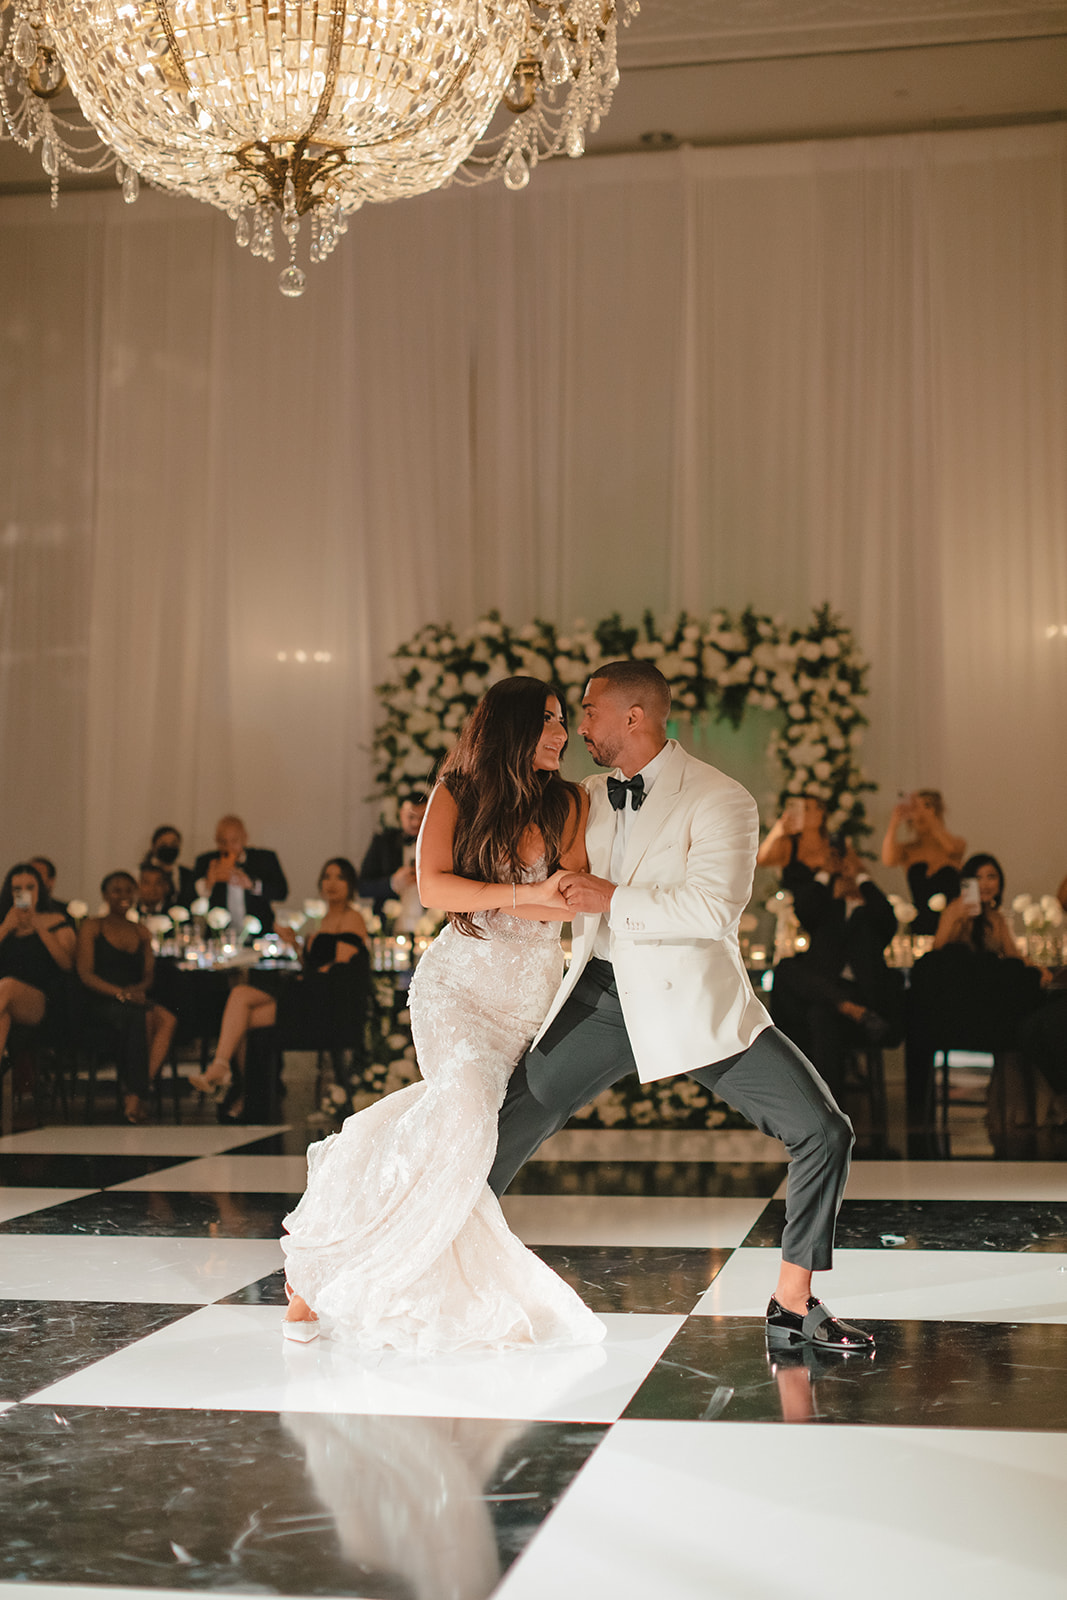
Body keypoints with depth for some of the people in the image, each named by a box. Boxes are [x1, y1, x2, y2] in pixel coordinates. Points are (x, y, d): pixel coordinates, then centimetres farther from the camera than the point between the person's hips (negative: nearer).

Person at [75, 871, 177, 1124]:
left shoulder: (142, 933, 23)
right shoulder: (92, 927, 9)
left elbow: (149, 975, 15)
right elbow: (85, 974, -2)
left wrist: (137, 989, -10)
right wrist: (119, 992, -16)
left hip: (136, 1002, 4)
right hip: (102, 1004, -4)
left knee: (168, 1020, -31)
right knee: (143, 1017, -36)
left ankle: (135, 1098, -36)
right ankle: (136, 1096, -34)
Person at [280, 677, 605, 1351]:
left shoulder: (570, 805, 6)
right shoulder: (456, 794, 2)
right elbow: (432, 888, -9)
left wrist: (485, 900, -14)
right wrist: (525, 893, -18)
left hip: (532, 998, 3)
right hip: (456, 984, -3)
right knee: (465, 1099, -24)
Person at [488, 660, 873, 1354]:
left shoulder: (721, 800, -10)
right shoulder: (591, 797, 11)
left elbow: (715, 909, -24)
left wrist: (613, 898, -20)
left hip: (695, 999, -4)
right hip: (602, 996, 4)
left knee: (824, 1131, -14)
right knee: (505, 1129, 2)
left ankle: (793, 1304, 2)